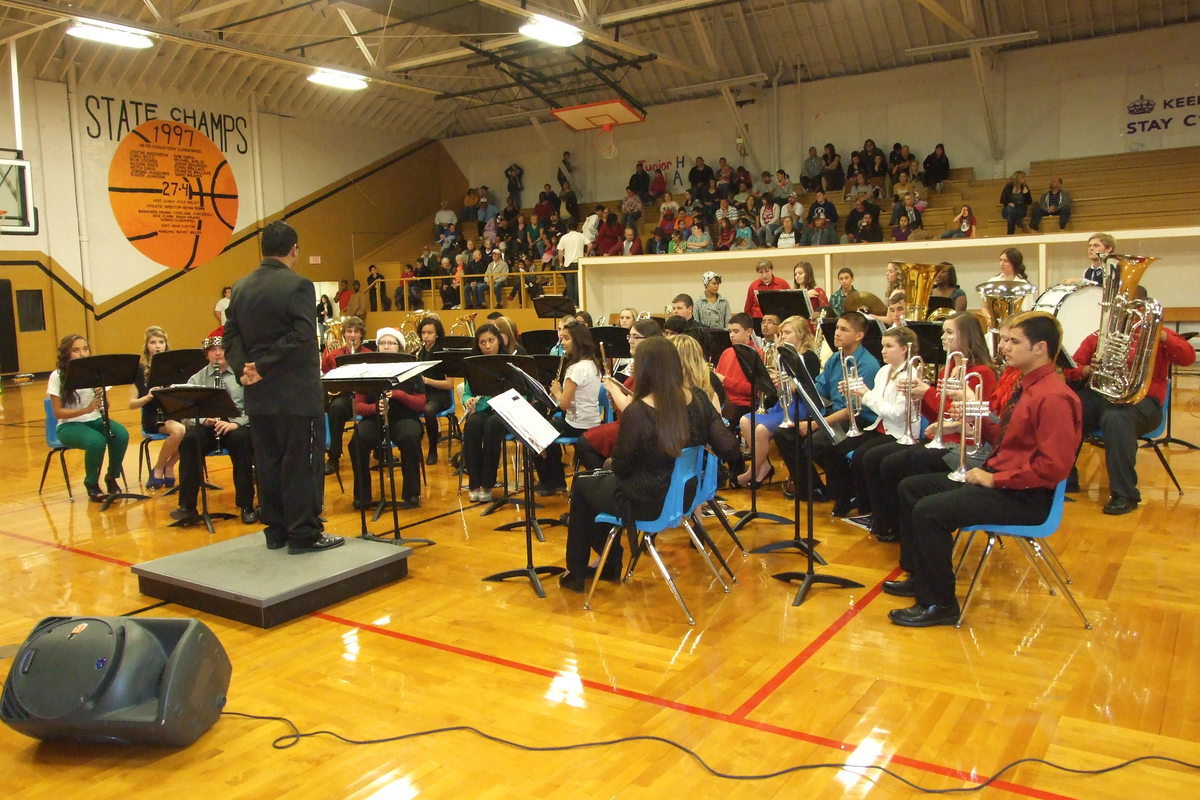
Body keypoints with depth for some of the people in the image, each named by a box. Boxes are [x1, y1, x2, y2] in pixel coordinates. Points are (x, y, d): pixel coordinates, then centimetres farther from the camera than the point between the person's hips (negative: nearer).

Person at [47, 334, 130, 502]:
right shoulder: (58, 376, -7)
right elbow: (58, 413, -11)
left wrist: (101, 399, -20)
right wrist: (86, 409, -25)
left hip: (96, 421, 4)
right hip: (70, 425, -3)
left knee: (122, 435, -28)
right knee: (97, 441, -35)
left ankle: (112, 478, -6)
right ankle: (91, 484, -10)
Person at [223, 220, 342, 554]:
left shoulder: (241, 288, 10)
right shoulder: (297, 285, -12)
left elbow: (231, 336, 6)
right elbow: (302, 336, -21)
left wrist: (244, 368, -6)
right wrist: (264, 367, -17)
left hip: (258, 394, 7)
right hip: (297, 394, -7)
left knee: (268, 463, 13)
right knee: (302, 464, 0)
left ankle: (276, 530, 21)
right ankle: (304, 534, 5)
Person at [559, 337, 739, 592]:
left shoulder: (637, 412, -25)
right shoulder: (698, 400, -9)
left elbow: (620, 468, -15)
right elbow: (729, 451, -6)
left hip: (646, 503, -6)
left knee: (582, 486, 23)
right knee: (598, 480, 30)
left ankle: (576, 573, 34)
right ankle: (610, 564, 36)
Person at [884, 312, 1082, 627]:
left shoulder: (1053, 397, -20)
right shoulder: (1028, 386, 12)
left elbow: (1053, 467, -26)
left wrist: (994, 479, -20)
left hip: (1025, 497, -11)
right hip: (998, 479, 11)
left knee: (929, 510, -25)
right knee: (910, 487, 12)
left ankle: (939, 604, -10)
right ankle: (920, 576, 22)